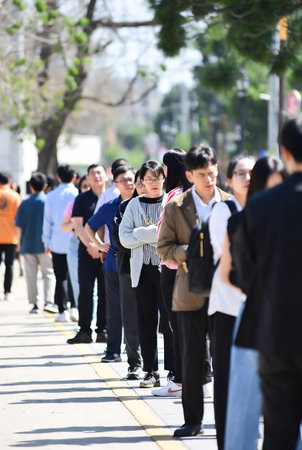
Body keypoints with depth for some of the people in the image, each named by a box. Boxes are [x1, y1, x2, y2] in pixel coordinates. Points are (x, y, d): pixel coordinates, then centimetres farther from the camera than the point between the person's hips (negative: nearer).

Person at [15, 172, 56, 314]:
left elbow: (19, 226, 0)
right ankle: (48, 301, -8)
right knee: (49, 274, 6)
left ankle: (34, 304, 8)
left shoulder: (25, 203, -1)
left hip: (28, 244, 1)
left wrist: (19, 243, 11)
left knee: (31, 275, 7)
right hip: (45, 245, -1)